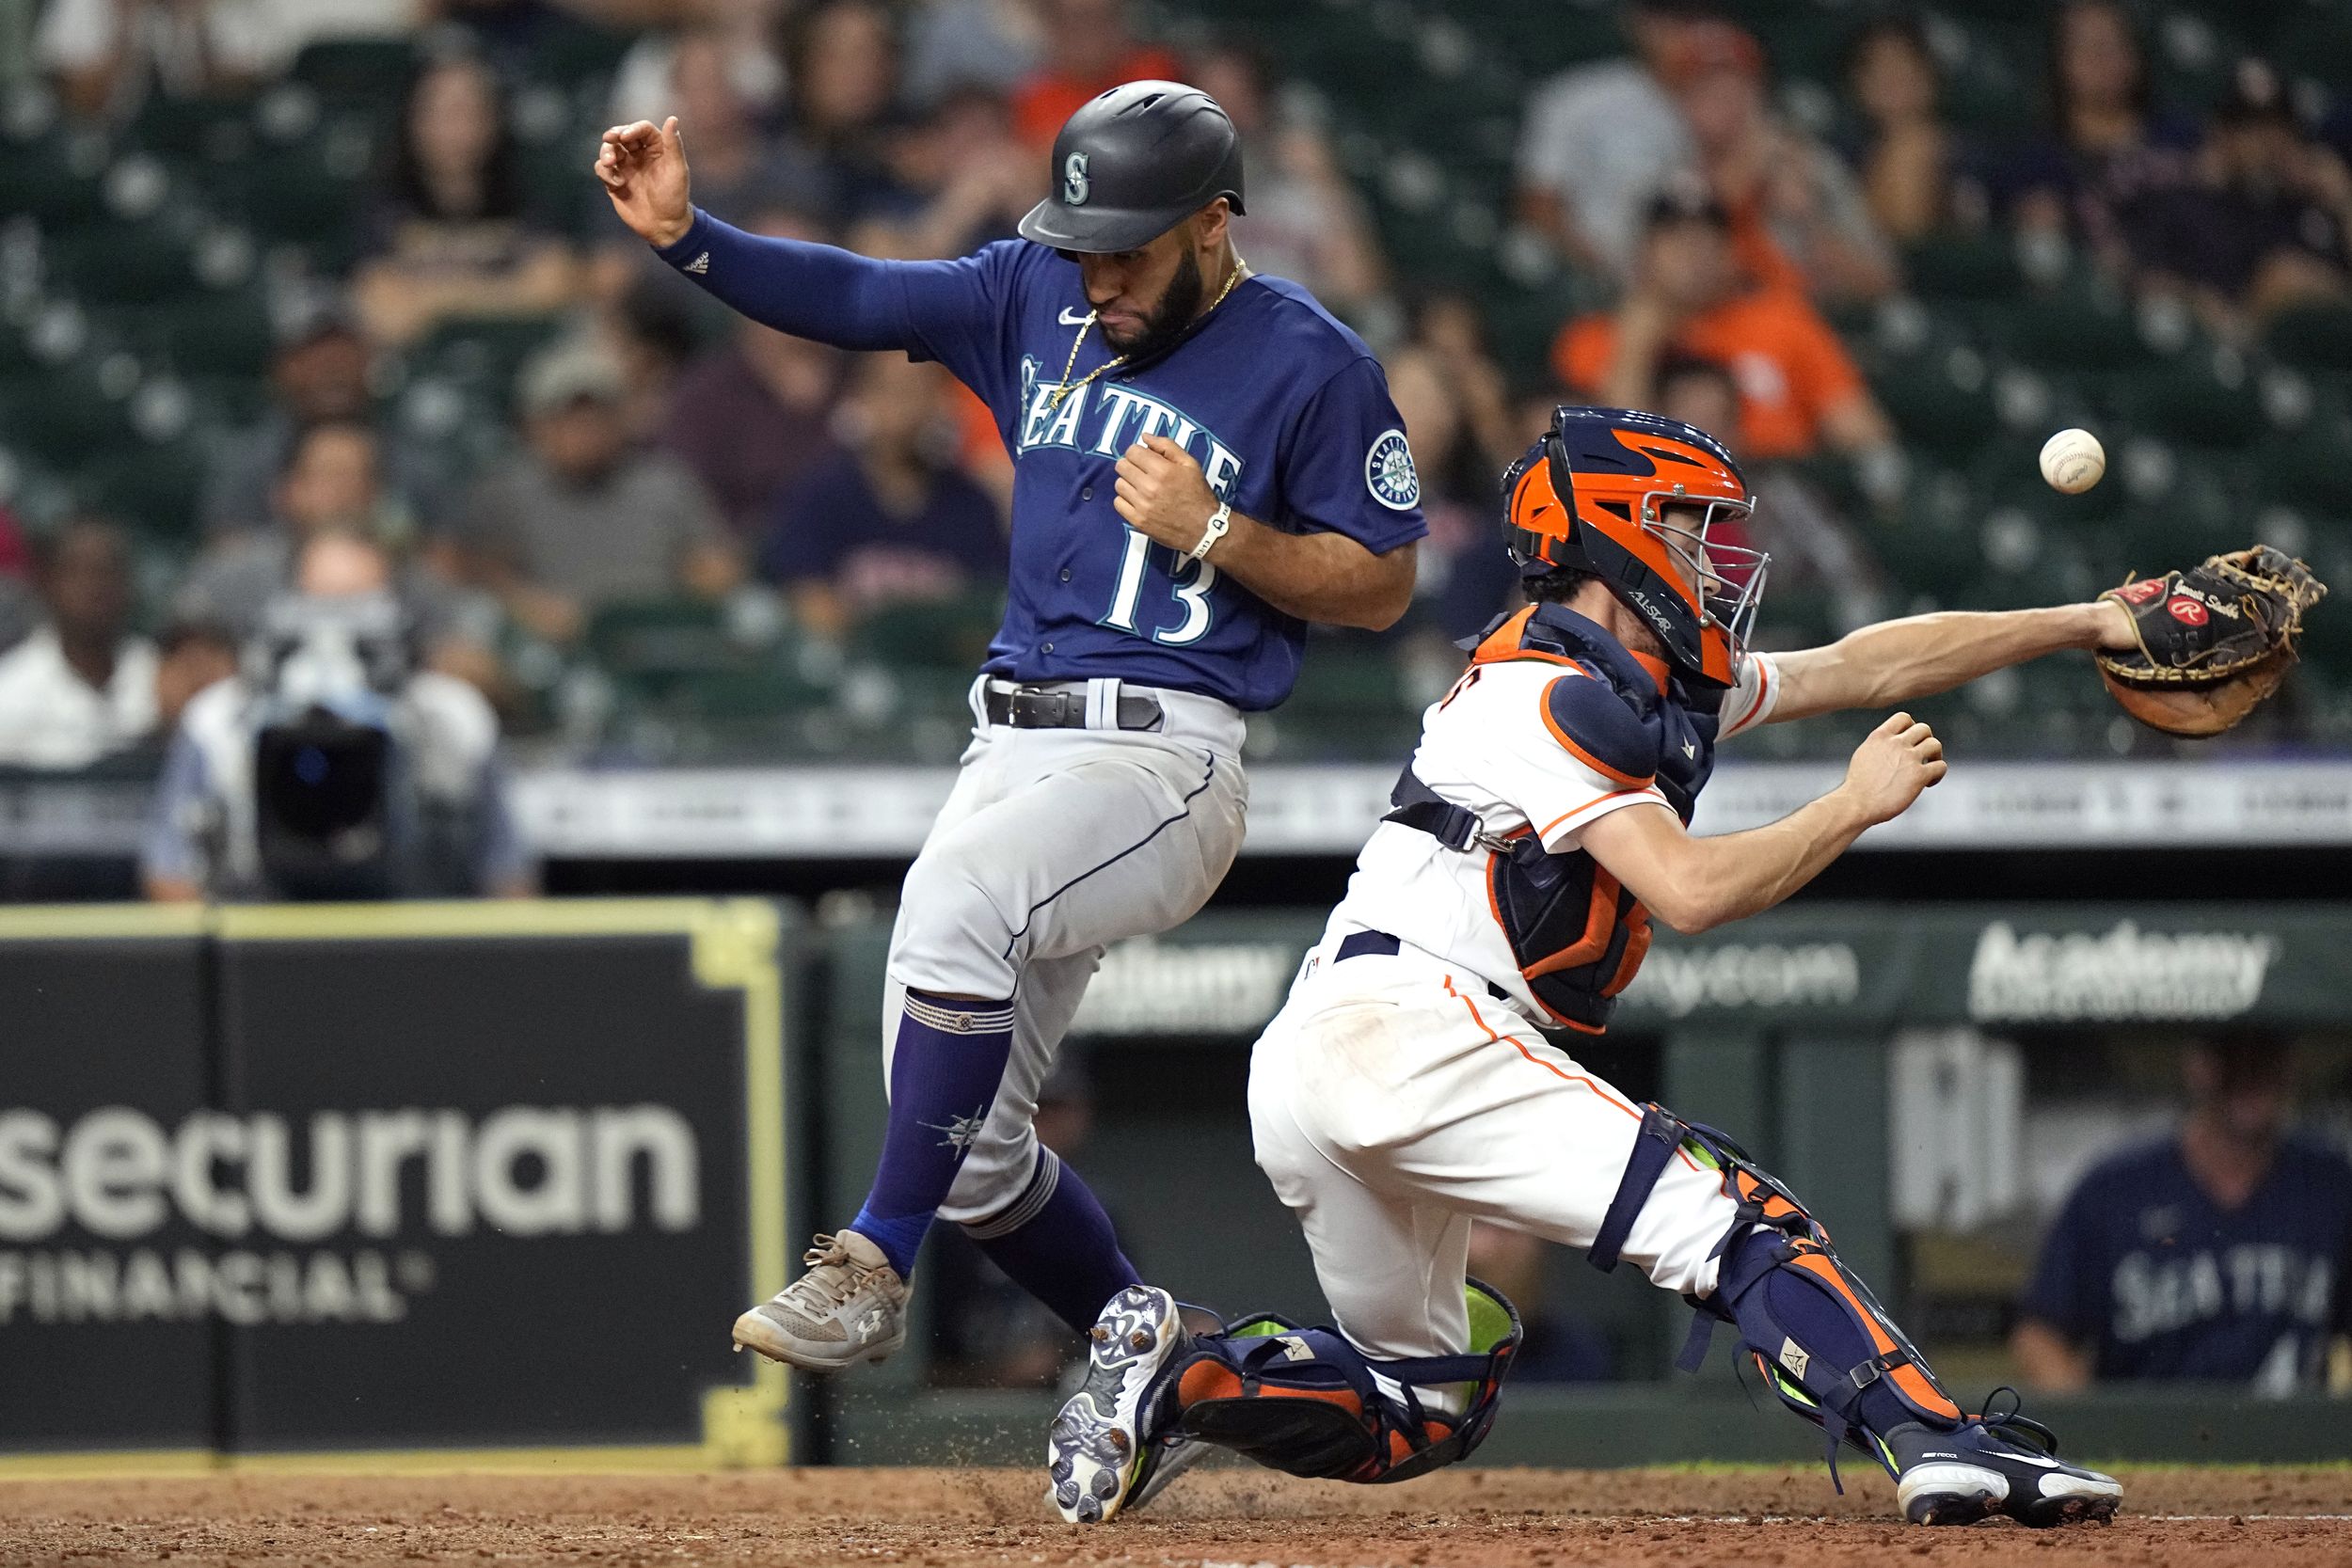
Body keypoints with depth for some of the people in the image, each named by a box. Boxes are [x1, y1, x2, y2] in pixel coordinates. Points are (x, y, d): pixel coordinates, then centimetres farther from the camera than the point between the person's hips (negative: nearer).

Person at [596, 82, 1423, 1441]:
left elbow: (1381, 588, -3)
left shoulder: (1310, 364, -6)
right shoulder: (1041, 296, 10)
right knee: (970, 1148, 6)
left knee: (959, 899, -36)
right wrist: (687, 237, -9)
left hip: (1163, 758, -7)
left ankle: (874, 1266, -31)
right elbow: (853, 298, 5)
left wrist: (1216, 532, -16)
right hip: (1014, 748, 7)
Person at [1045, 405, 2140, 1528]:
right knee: (1729, 1218, -18)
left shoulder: (1667, 688, 21)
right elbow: (1690, 889, -17)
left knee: (1428, 1401, 17)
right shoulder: (1550, 696, -8)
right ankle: (1940, 1442, -31)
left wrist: (2080, 624, 26)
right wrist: (1858, 804, -6)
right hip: (1406, 1027, -10)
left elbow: (1863, 669, 26)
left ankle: (1173, 1377, -1)